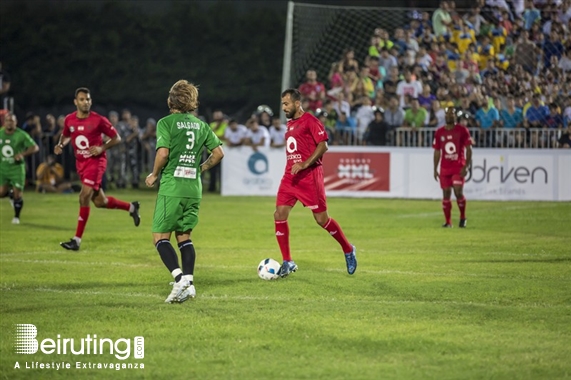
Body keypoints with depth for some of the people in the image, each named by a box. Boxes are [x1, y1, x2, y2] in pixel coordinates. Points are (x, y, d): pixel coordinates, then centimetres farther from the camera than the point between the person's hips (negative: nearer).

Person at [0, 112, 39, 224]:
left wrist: (23, 154, -28)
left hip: (17, 168, -3)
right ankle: (11, 195, 30)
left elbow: (35, 147, -14)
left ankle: (16, 217, 15)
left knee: (18, 195, -4)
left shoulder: (21, 135, -12)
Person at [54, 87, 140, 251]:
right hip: (80, 163, 6)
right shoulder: (69, 120, 0)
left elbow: (116, 138, -4)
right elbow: (66, 135, 20)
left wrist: (102, 148, -20)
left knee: (84, 197, -17)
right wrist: (61, 145, -2)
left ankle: (77, 240, -12)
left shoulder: (99, 120, -13)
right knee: (99, 202, 12)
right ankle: (131, 207, 38)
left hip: (95, 161, -6)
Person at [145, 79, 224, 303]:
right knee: (184, 236, 15)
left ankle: (179, 278, -20)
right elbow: (218, 153, 11)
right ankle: (189, 282, 3)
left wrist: (154, 175, 0)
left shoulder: (166, 122, -5)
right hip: (194, 189, 5)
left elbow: (163, 153, -16)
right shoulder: (201, 125, 11)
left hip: (171, 187, -5)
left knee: (160, 237, 0)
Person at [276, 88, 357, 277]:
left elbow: (323, 146, -16)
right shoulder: (290, 123, 16)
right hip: (290, 176, 8)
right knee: (279, 215, -4)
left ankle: (348, 250, 18)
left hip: (309, 176, -8)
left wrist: (304, 164, -22)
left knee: (321, 218, -3)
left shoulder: (310, 121, -9)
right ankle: (287, 262, 3)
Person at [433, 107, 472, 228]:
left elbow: (469, 149, -2)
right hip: (444, 168, 4)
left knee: (458, 192, -13)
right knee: (446, 194, 2)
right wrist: (435, 169, 9)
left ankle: (463, 217, 7)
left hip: (458, 168, -3)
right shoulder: (439, 132, 9)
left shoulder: (462, 130, -1)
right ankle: (448, 221, 9)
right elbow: (437, 152, 14)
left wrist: (466, 166, -11)